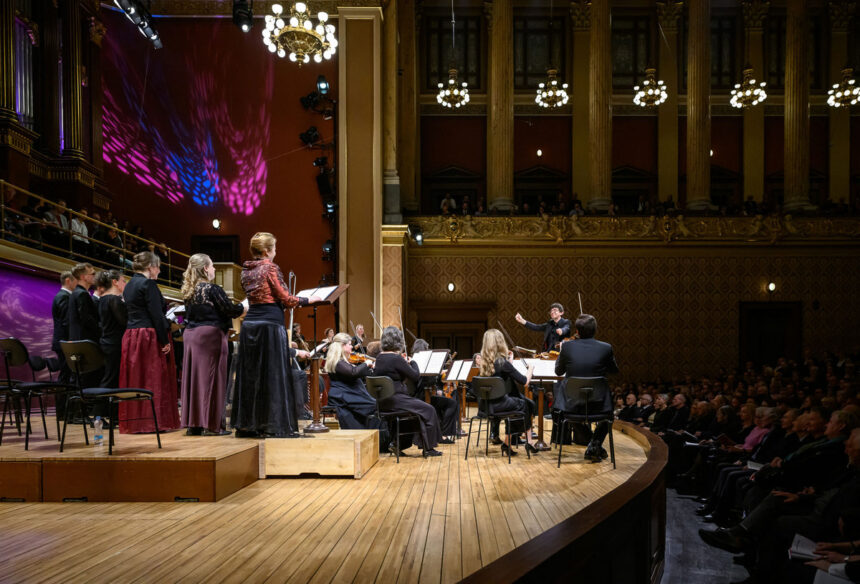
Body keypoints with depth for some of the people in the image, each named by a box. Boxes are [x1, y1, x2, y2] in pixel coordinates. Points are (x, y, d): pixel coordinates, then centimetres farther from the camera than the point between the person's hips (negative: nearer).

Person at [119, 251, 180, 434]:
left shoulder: (129, 285, 15)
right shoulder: (148, 284, -12)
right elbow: (156, 315, -17)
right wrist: (165, 341, -15)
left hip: (130, 336, 9)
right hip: (149, 336, -9)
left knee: (134, 379, 10)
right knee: (154, 379, -3)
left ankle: (133, 422, 14)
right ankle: (154, 421, -2)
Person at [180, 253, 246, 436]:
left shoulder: (188, 291, 10)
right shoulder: (212, 289, -12)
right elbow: (230, 310, -11)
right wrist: (244, 307, 8)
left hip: (190, 336, 7)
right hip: (210, 335, -7)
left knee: (193, 378, 9)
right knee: (211, 378, -3)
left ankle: (192, 423, 13)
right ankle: (211, 424, -1)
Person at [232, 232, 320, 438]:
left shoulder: (246, 271, 13)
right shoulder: (270, 267, -9)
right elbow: (285, 299, -9)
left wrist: (294, 301, 24)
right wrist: (308, 300, 5)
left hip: (250, 323, 7)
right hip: (270, 323, -7)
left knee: (250, 374, 10)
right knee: (274, 373, -3)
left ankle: (247, 424, 15)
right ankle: (276, 426, -2)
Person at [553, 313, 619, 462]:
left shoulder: (567, 346, -9)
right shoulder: (606, 348, -9)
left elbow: (558, 371, 6)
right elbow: (614, 370, 9)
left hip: (571, 405, 0)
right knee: (608, 407, 36)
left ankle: (595, 446, 38)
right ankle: (594, 446, 20)